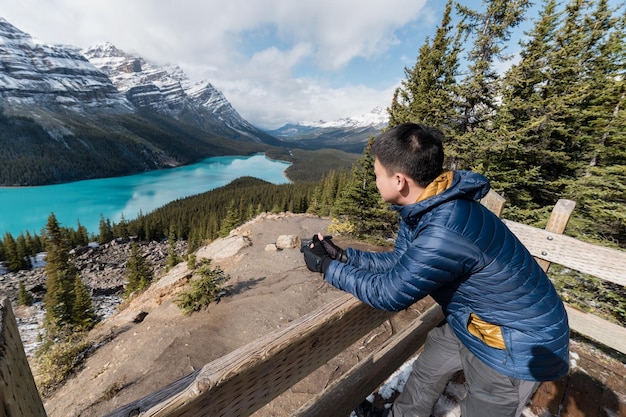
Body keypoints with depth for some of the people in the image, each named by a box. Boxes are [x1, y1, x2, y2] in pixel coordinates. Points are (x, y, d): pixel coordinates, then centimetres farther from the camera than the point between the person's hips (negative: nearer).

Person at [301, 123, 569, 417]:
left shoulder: (445, 231, -40)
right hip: (472, 319, 8)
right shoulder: (422, 208, -11)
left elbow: (387, 294, -29)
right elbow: (397, 263, -2)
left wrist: (327, 266, -19)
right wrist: (342, 255, -8)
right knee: (425, 372, 24)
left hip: (517, 342, -8)